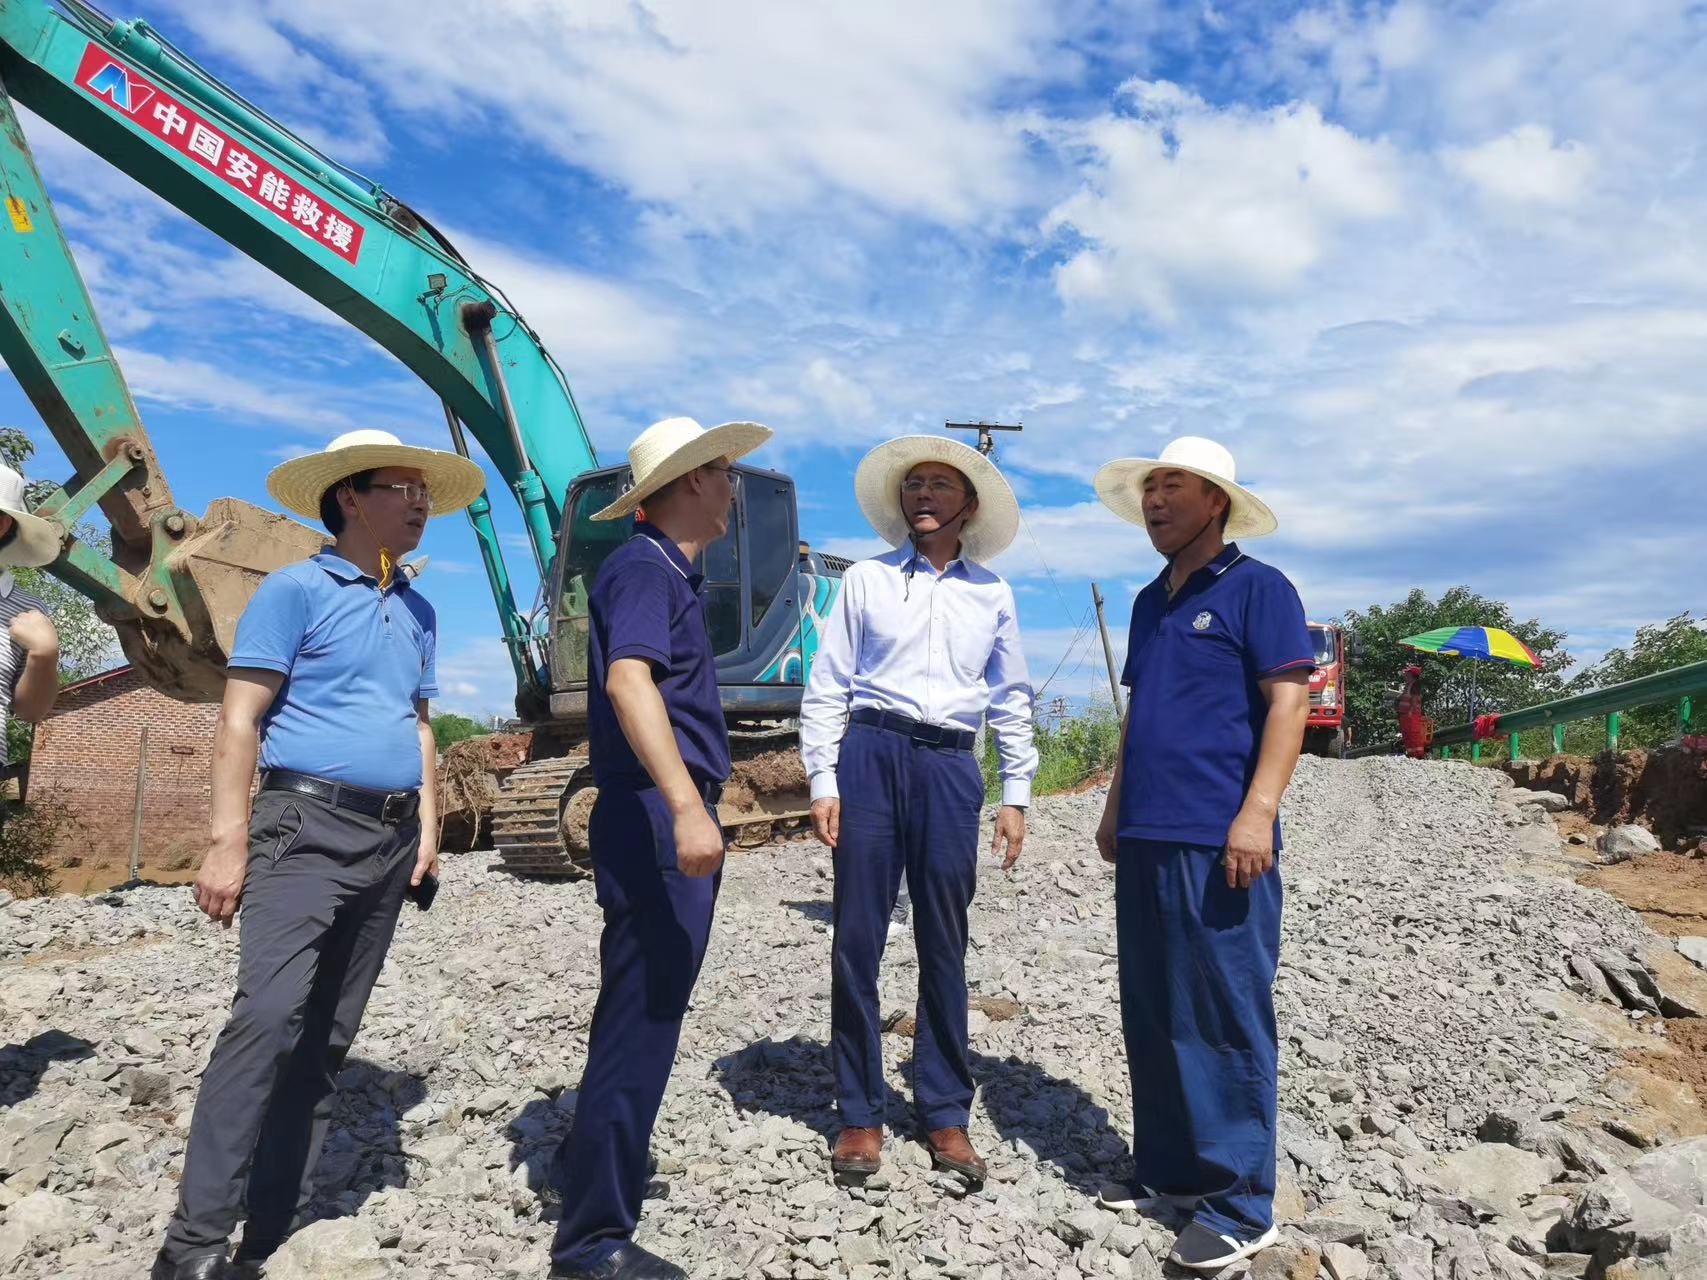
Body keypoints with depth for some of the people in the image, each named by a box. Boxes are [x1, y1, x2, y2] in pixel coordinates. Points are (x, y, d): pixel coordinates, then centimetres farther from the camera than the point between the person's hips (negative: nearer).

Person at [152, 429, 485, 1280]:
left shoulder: (417, 610, 16)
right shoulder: (297, 588, -4)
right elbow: (240, 718, -9)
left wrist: (428, 826, 11)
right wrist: (227, 840, -15)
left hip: (389, 838, 6)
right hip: (309, 825, -6)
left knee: (328, 1036, 9)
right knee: (269, 1015, -17)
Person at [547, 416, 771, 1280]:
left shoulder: (672, 574, 18)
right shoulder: (644, 569, -12)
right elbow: (628, 682, -28)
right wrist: (686, 807, -38)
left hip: (671, 819, 10)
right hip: (656, 820, -10)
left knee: (641, 1009, 20)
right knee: (642, 1018, -3)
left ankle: (592, 1161, 36)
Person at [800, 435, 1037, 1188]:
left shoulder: (992, 594, 13)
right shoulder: (867, 580, 7)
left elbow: (1011, 701, 16)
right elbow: (826, 686, 5)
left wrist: (1016, 795, 10)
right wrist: (823, 781, -3)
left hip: (951, 766, 1)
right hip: (872, 756, -1)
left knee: (944, 946, 7)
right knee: (856, 939, 1)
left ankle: (945, 1112, 19)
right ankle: (859, 1113, 14)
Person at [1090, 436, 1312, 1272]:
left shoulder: (1256, 588, -4)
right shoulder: (1150, 602, 18)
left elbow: (1288, 702, -11)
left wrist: (1257, 811, -19)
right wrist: (1116, 807, 19)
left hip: (1216, 841, -8)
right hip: (1146, 838, 8)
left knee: (1223, 1019, -2)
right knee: (1152, 1016, 13)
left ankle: (1239, 1206, 10)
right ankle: (1167, 1169, 26)